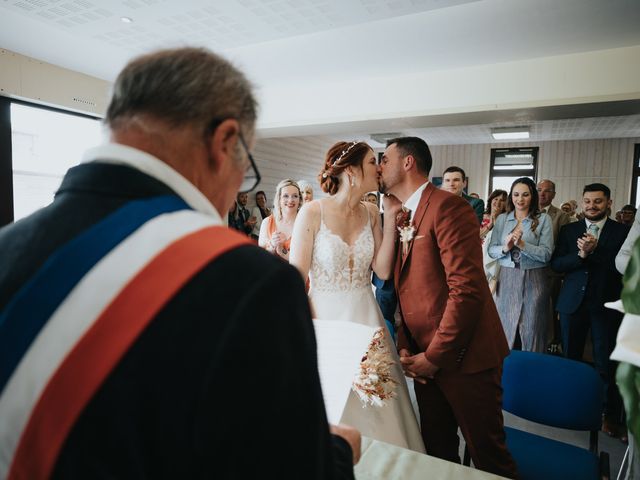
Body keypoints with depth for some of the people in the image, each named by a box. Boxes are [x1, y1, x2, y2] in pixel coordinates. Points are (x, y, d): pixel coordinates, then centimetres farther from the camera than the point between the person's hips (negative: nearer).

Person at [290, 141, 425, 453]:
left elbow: (383, 271, -4)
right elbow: (296, 279, -11)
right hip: (326, 318, -4)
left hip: (367, 319, 4)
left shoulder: (370, 213, 2)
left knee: (377, 410, 14)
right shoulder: (313, 212, -13)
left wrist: (390, 217, -7)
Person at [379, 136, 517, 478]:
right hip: (424, 358, 7)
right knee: (437, 451, 19)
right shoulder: (399, 217, 11)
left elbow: (467, 290, -22)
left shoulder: (447, 207, -15)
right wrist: (404, 347, 2)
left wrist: (434, 356, -16)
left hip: (463, 357, -7)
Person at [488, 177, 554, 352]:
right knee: (506, 329, 9)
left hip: (533, 280, -2)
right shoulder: (502, 219, 7)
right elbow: (491, 251, 3)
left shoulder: (543, 219, 0)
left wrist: (522, 244, -21)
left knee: (532, 331, 6)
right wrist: (505, 248, -17)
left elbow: (547, 254, -9)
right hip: (507, 279, 2)